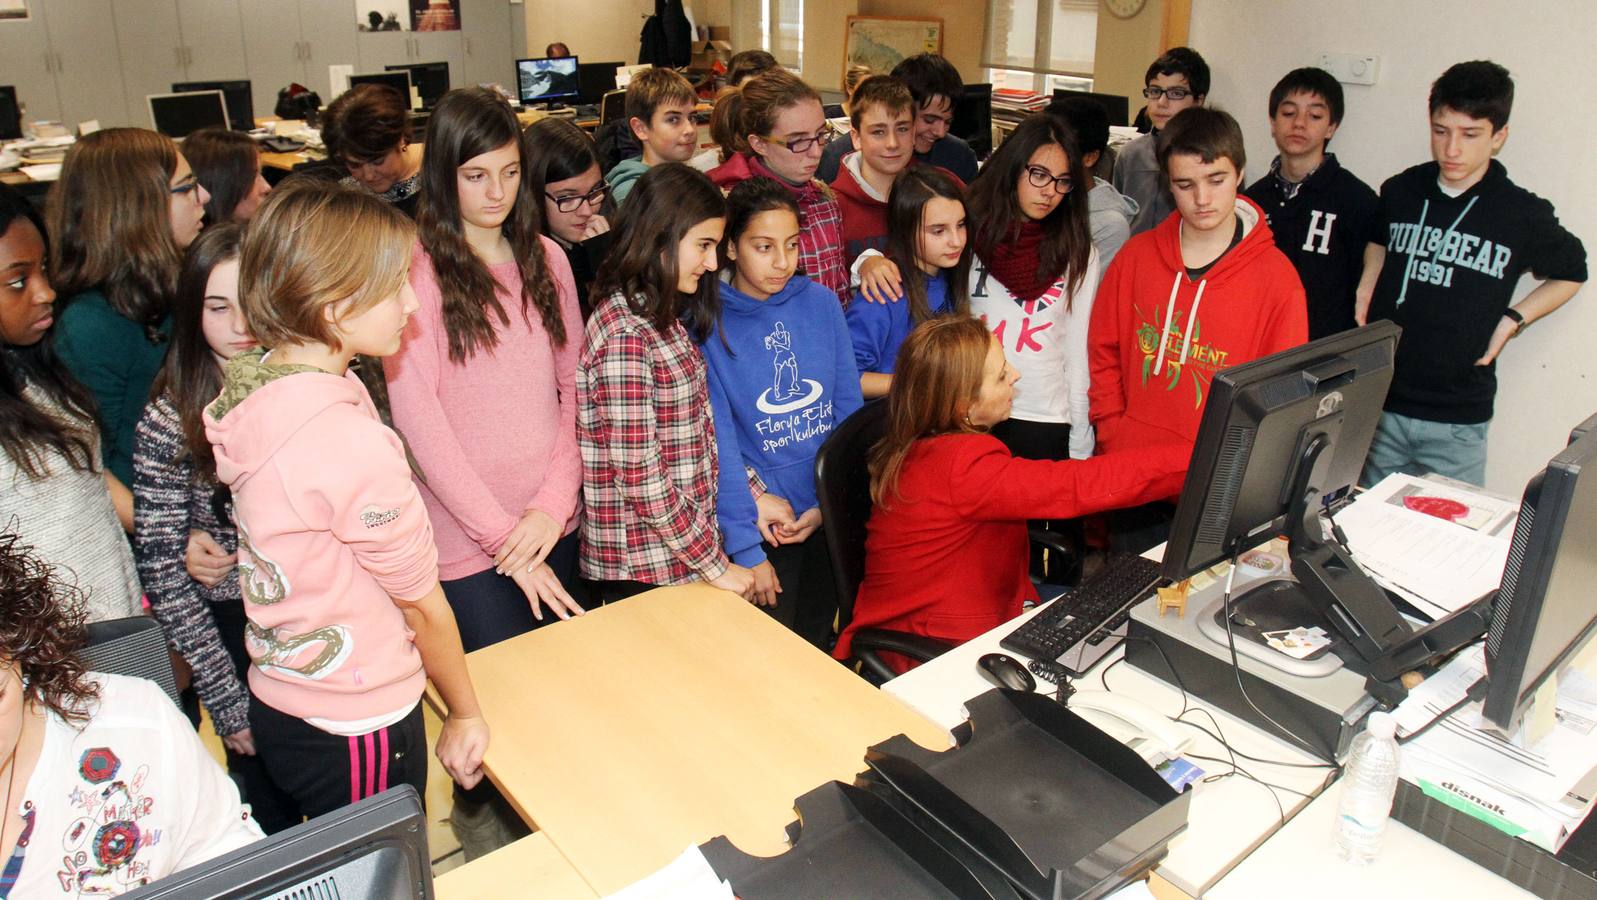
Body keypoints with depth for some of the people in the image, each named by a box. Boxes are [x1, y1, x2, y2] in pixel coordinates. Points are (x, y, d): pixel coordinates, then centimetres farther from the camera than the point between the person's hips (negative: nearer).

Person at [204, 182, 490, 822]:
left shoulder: (250, 399, -4)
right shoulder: (349, 443, -29)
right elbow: (421, 601, -17)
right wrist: (466, 715, -3)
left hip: (277, 704, 8)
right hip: (357, 732, -8)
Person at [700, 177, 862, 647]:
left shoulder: (821, 303, 0)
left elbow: (849, 409, 2)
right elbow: (718, 443, -14)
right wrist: (746, 550, -18)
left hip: (831, 517, 3)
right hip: (762, 523, -3)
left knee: (820, 648, 19)